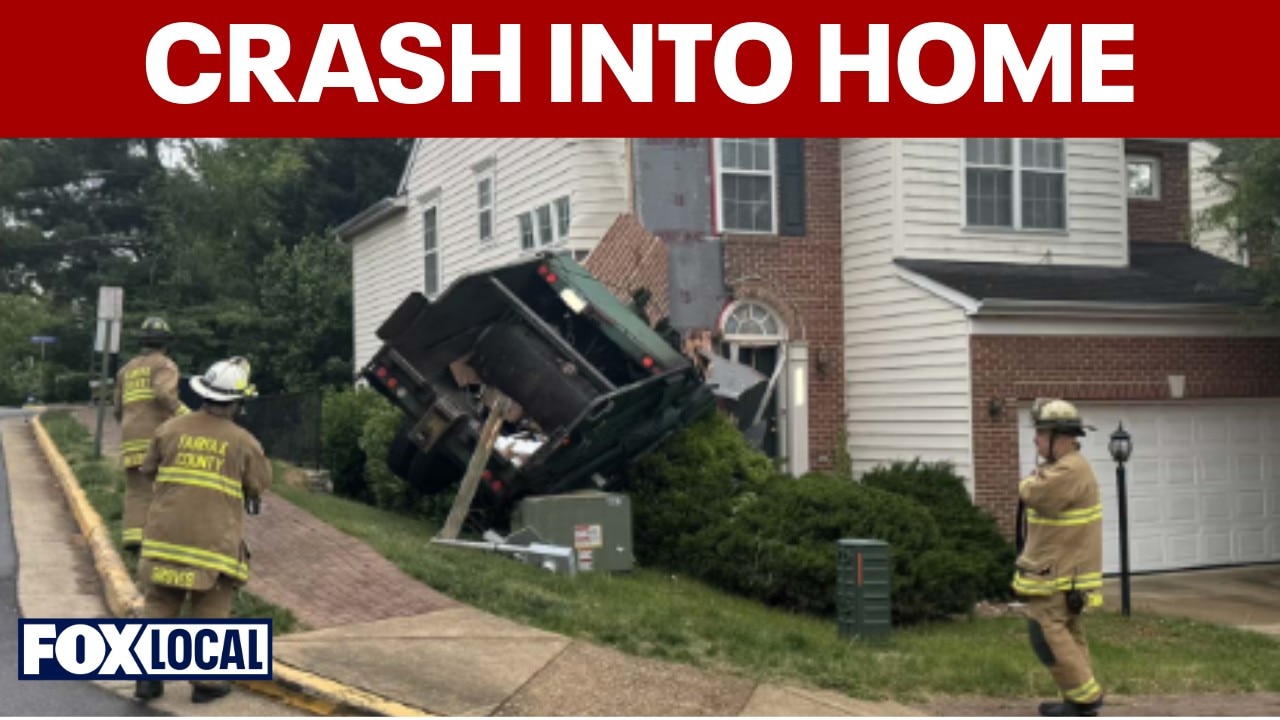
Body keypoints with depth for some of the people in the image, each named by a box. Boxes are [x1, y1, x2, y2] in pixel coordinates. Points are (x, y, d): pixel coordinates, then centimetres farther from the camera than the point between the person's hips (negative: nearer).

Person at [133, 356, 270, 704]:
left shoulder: (170, 429, 1)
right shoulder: (243, 442, -7)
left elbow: (148, 470, 14)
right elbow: (261, 483, 7)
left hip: (166, 534, 3)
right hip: (213, 541, -2)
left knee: (159, 606, 13)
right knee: (210, 612, 9)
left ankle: (148, 677, 11)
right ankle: (206, 681, 11)